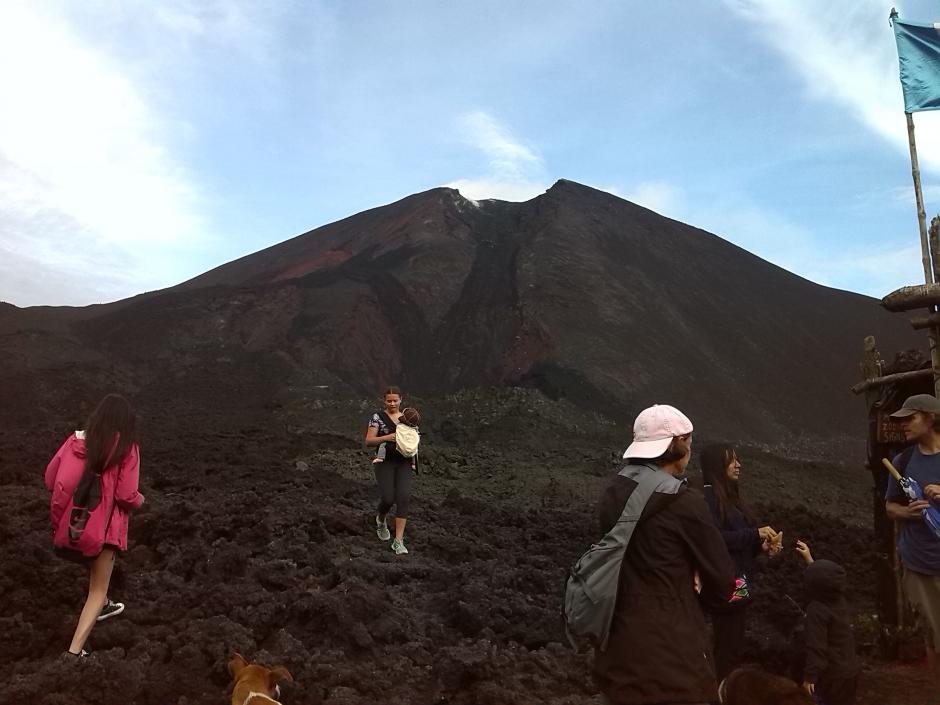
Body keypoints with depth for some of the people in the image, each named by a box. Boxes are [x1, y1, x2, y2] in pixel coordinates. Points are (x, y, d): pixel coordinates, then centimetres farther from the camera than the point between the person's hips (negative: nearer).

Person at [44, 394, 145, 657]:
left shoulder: (76, 440, -1)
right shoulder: (126, 448, -12)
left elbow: (51, 479, 0)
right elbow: (126, 495, -16)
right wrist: (139, 500, 7)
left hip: (73, 523, 5)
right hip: (102, 526, -5)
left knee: (94, 566, 34)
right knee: (98, 589, 6)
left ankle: (102, 606, 53)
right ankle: (75, 651, -2)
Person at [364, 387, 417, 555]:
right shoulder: (377, 417, 0)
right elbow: (368, 441, -5)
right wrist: (386, 437, -20)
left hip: (404, 463, 3)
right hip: (384, 462, -3)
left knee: (403, 498, -13)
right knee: (387, 499, -14)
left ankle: (398, 541, -10)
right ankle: (381, 520, 24)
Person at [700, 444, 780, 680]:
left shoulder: (731, 496, 16)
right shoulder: (708, 495, -11)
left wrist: (761, 546, 3)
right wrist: (756, 533, -17)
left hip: (738, 583, 9)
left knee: (732, 647, 11)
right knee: (729, 649, -8)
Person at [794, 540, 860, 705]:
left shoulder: (817, 611, -24)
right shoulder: (840, 600, -1)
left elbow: (816, 647, -26)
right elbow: (824, 576, 19)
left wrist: (810, 676, -21)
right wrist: (809, 558, 29)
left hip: (831, 675, -8)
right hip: (850, 670, 8)